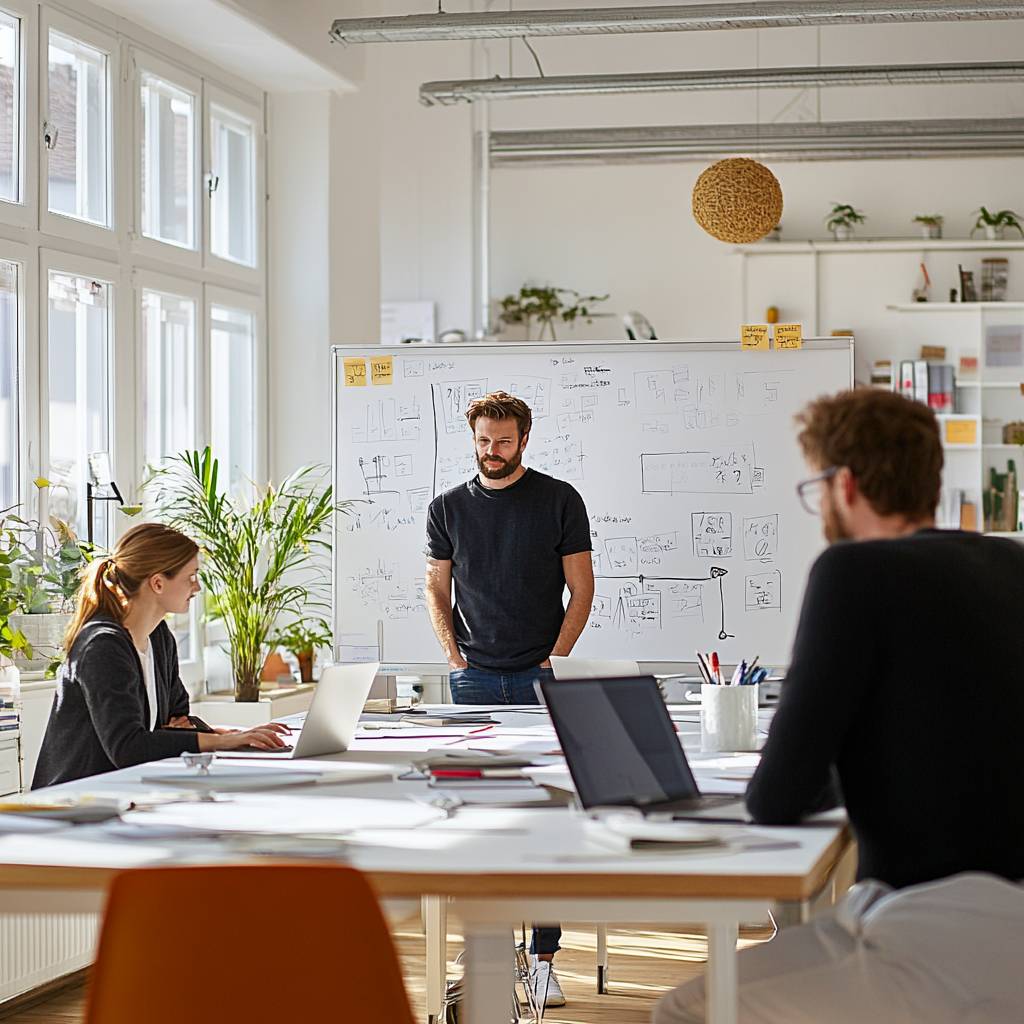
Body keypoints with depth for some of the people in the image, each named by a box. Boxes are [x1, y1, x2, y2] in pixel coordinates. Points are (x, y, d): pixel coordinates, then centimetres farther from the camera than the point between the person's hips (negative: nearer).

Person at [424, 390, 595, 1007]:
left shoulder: (559, 501, 3)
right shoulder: (449, 508, 10)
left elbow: (582, 589, 3)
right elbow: (438, 587, 16)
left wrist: (556, 658, -7)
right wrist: (452, 651, 1)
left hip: (540, 678, -2)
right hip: (475, 678, 2)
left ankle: (544, 957, -3)